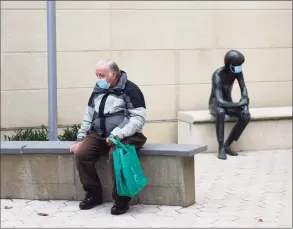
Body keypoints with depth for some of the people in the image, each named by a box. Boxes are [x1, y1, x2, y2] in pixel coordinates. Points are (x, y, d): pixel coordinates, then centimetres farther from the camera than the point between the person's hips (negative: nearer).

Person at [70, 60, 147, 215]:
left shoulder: (130, 90, -9)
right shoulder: (98, 90, 12)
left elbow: (138, 118, -16)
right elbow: (88, 116, 20)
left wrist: (117, 135, -25)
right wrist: (80, 138, 9)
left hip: (124, 136, -6)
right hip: (99, 135, 7)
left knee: (116, 156, -34)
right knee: (80, 154, -15)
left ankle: (121, 200, -17)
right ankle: (94, 194, 2)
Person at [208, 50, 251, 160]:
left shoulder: (237, 71, -12)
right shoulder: (218, 75, -31)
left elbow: (243, 89, -6)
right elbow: (220, 101, -38)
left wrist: (245, 106, -23)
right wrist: (240, 104, -39)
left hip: (228, 103, 6)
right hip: (215, 104, -6)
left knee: (246, 116, -22)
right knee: (221, 112, -41)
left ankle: (227, 145, -12)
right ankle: (221, 148, -32)